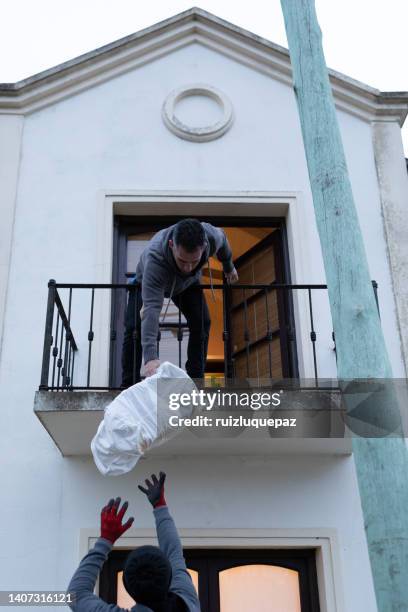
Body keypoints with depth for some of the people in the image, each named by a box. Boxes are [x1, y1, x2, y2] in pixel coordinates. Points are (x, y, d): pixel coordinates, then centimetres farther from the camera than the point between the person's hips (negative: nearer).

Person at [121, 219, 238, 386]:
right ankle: (128, 386, -8)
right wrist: (150, 357, -63)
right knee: (134, 327, -17)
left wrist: (229, 267, 9)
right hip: (147, 282, -3)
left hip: (188, 283, 3)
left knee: (201, 323, -12)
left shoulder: (211, 236, -37)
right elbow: (151, 309, -55)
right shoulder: (154, 259, -49)